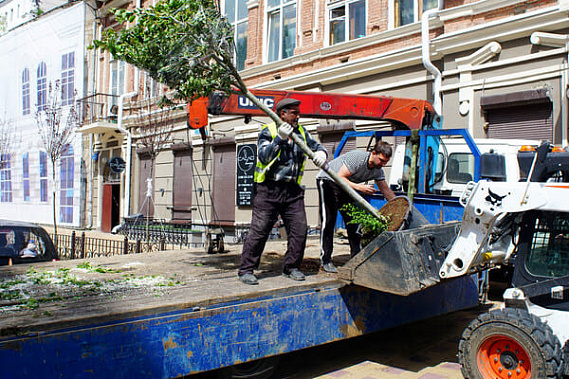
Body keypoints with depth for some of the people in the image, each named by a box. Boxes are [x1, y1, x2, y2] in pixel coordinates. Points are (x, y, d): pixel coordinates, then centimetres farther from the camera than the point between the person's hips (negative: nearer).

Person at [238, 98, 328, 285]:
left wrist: (321, 153, -3)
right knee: (259, 230, -5)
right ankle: (246, 270, 4)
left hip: (293, 190, 5)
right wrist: (280, 139, -26)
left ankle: (291, 267, 19)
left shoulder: (301, 132, 13)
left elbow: (316, 146, 21)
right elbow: (264, 156, -15)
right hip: (269, 189, -5)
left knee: (299, 229, 2)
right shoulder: (268, 132, -3)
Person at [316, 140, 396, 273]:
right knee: (328, 220, -13)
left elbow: (386, 191, 4)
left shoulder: (378, 171, -6)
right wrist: (359, 187, -36)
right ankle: (325, 260, -9)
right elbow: (340, 177, -29)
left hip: (346, 186, 8)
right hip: (327, 181, -8)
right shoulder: (358, 157, -30)